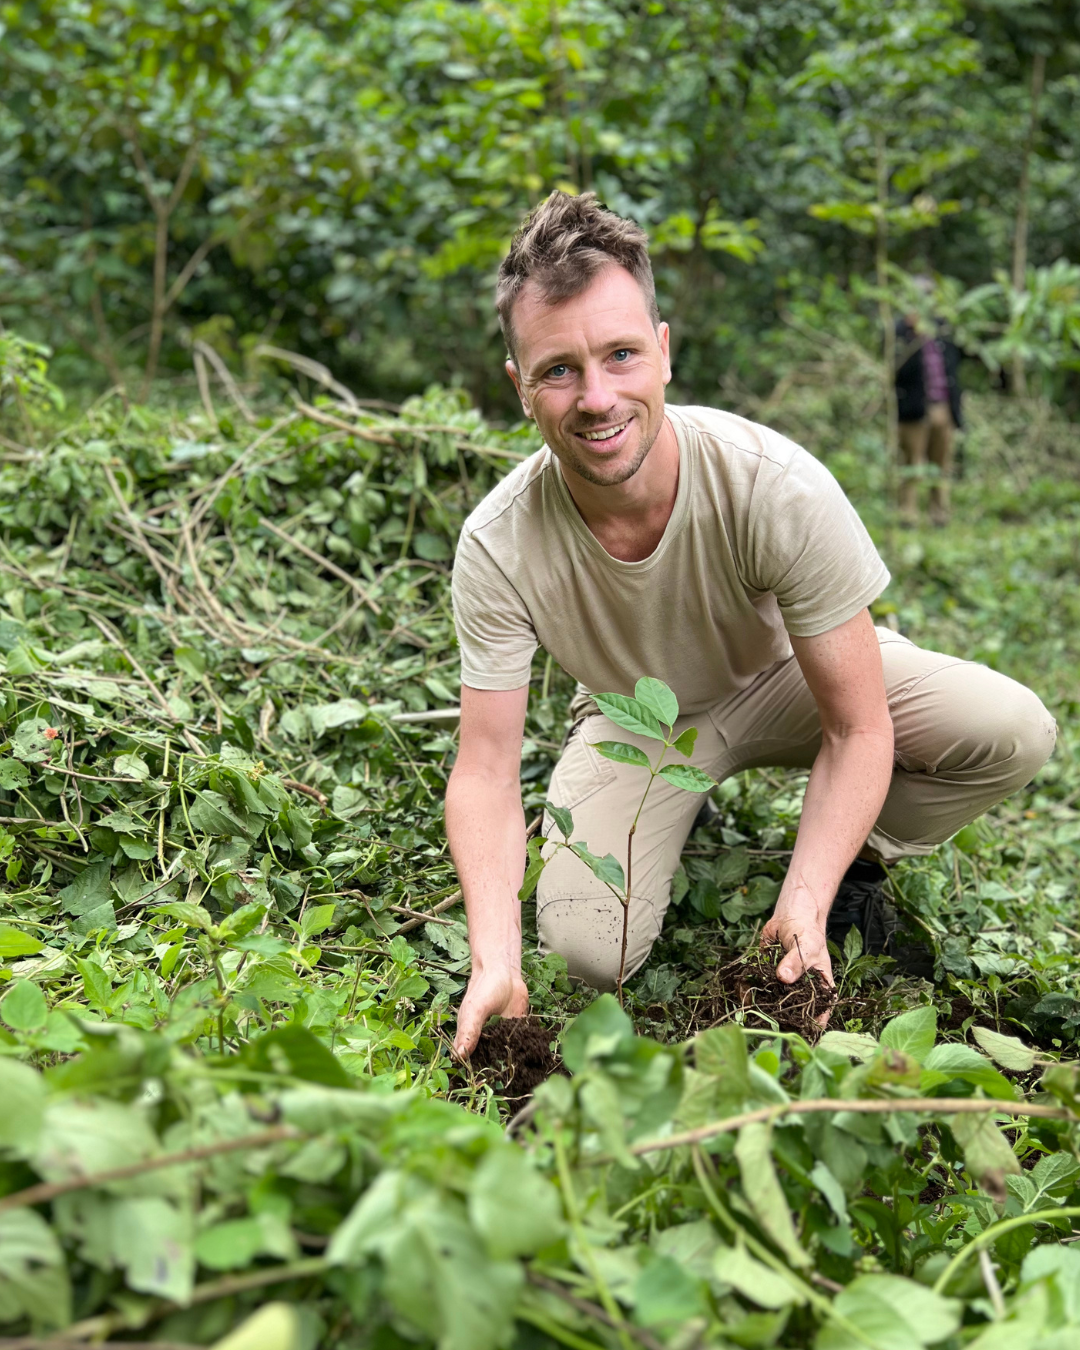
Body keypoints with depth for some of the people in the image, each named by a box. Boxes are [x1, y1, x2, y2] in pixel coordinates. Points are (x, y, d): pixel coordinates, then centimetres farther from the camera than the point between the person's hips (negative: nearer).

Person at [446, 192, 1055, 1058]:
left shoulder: (779, 488, -34)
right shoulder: (497, 548, -29)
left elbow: (859, 730, -27)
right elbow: (486, 769, -24)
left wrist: (803, 911, -40)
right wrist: (494, 959, -39)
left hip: (787, 674, 0)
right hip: (635, 719, 1)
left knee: (1012, 731, -26)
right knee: (586, 950, -22)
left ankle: (843, 865, 4)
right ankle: (678, 831, 13)